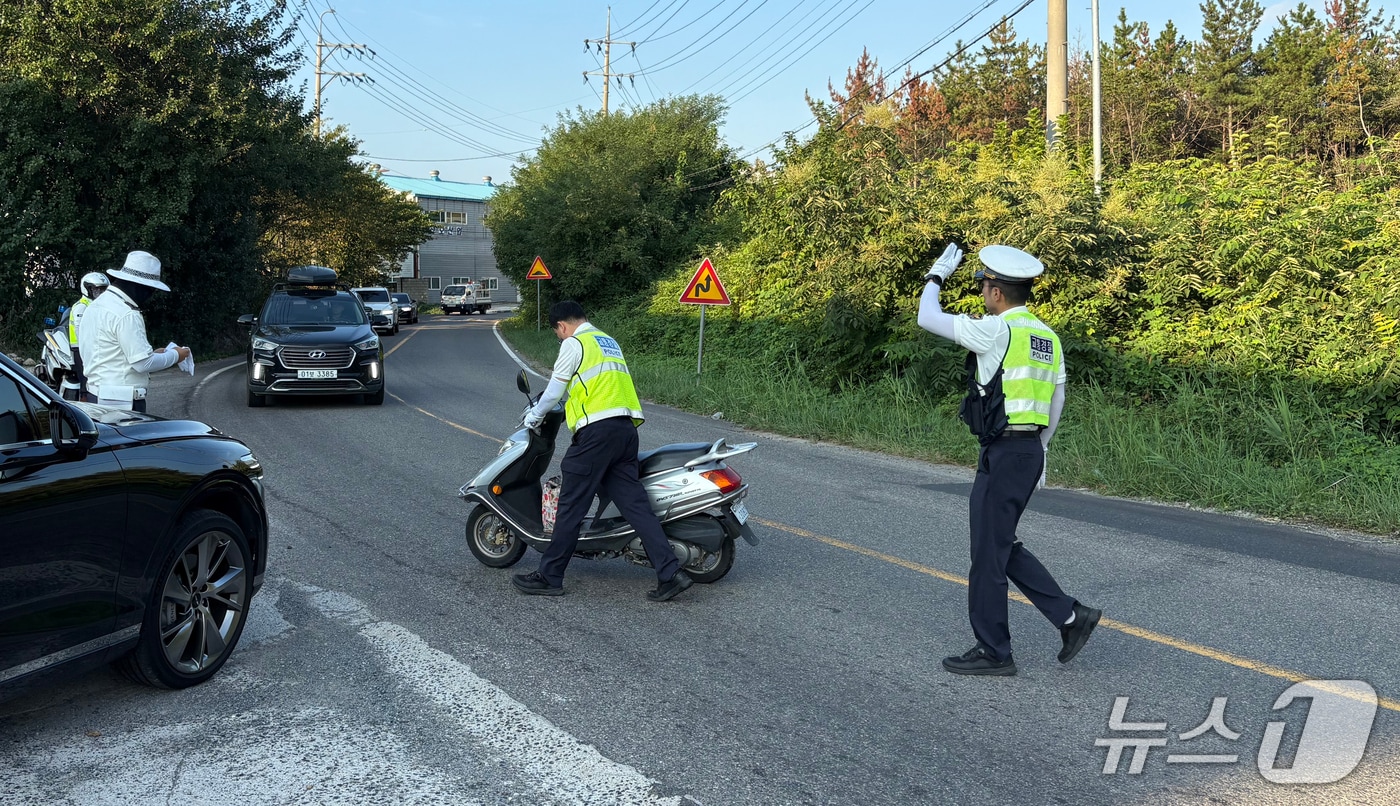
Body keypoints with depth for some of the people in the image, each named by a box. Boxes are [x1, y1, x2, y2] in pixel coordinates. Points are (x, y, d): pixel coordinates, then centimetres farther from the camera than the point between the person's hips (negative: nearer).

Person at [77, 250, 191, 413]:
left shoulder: (97, 304, 14)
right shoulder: (127, 315, -17)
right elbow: (143, 363, -19)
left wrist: (152, 354, 16)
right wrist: (175, 355, -3)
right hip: (121, 400, -10)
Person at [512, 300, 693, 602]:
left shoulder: (574, 344, -1)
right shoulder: (609, 341, 25)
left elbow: (555, 390, 2)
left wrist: (534, 416, 19)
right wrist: (570, 407, 48)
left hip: (597, 430, -8)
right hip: (626, 428, 8)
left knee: (571, 506, -1)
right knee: (634, 503, 3)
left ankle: (549, 577, 6)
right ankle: (671, 573, -5)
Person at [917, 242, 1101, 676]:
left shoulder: (997, 331, -15)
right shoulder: (1047, 336, 12)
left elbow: (928, 319, -8)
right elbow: (1056, 402, 18)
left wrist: (936, 276, 9)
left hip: (1003, 453, -9)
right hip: (1030, 449, 9)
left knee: (988, 553, 2)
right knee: (1002, 546, 19)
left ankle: (993, 652, 12)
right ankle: (1069, 615, 16)